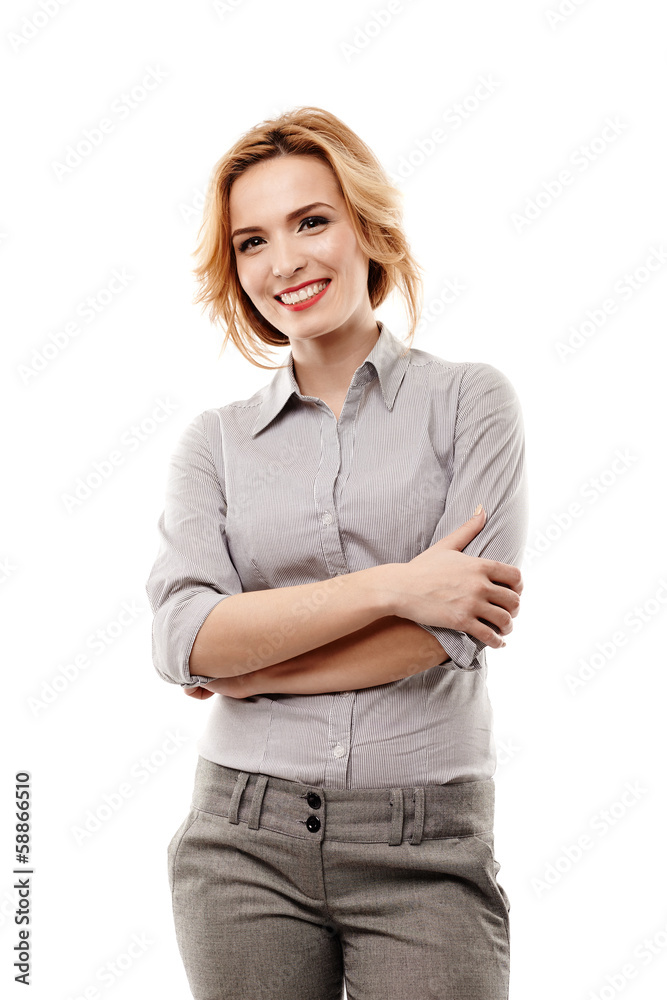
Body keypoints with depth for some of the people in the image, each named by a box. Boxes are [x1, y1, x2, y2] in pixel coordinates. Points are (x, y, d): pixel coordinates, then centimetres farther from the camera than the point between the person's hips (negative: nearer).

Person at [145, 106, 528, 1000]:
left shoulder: (470, 400, -1)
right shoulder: (215, 440, 5)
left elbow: (458, 627, -12)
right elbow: (183, 638, -9)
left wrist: (244, 668, -8)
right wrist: (394, 584, -17)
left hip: (427, 852, -1)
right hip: (245, 839, 2)